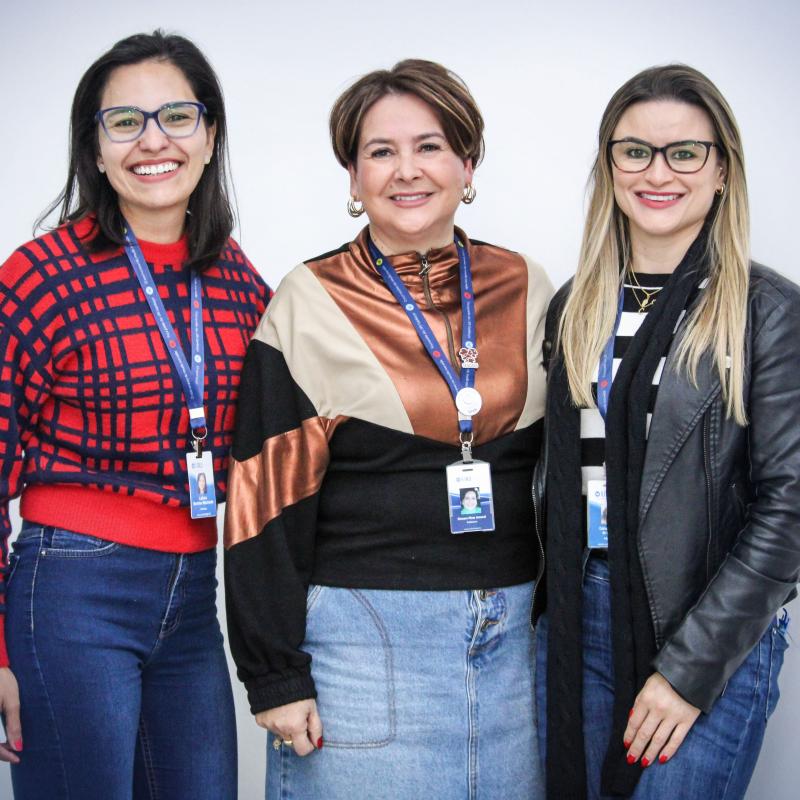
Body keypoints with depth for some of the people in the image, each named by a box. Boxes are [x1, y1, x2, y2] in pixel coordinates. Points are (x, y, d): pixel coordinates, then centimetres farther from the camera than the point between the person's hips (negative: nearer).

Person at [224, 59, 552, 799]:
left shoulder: (525, 289, 5)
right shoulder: (310, 304, -4)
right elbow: (269, 498, -5)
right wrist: (276, 675, -8)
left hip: (515, 628, 4)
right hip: (363, 632, -3)